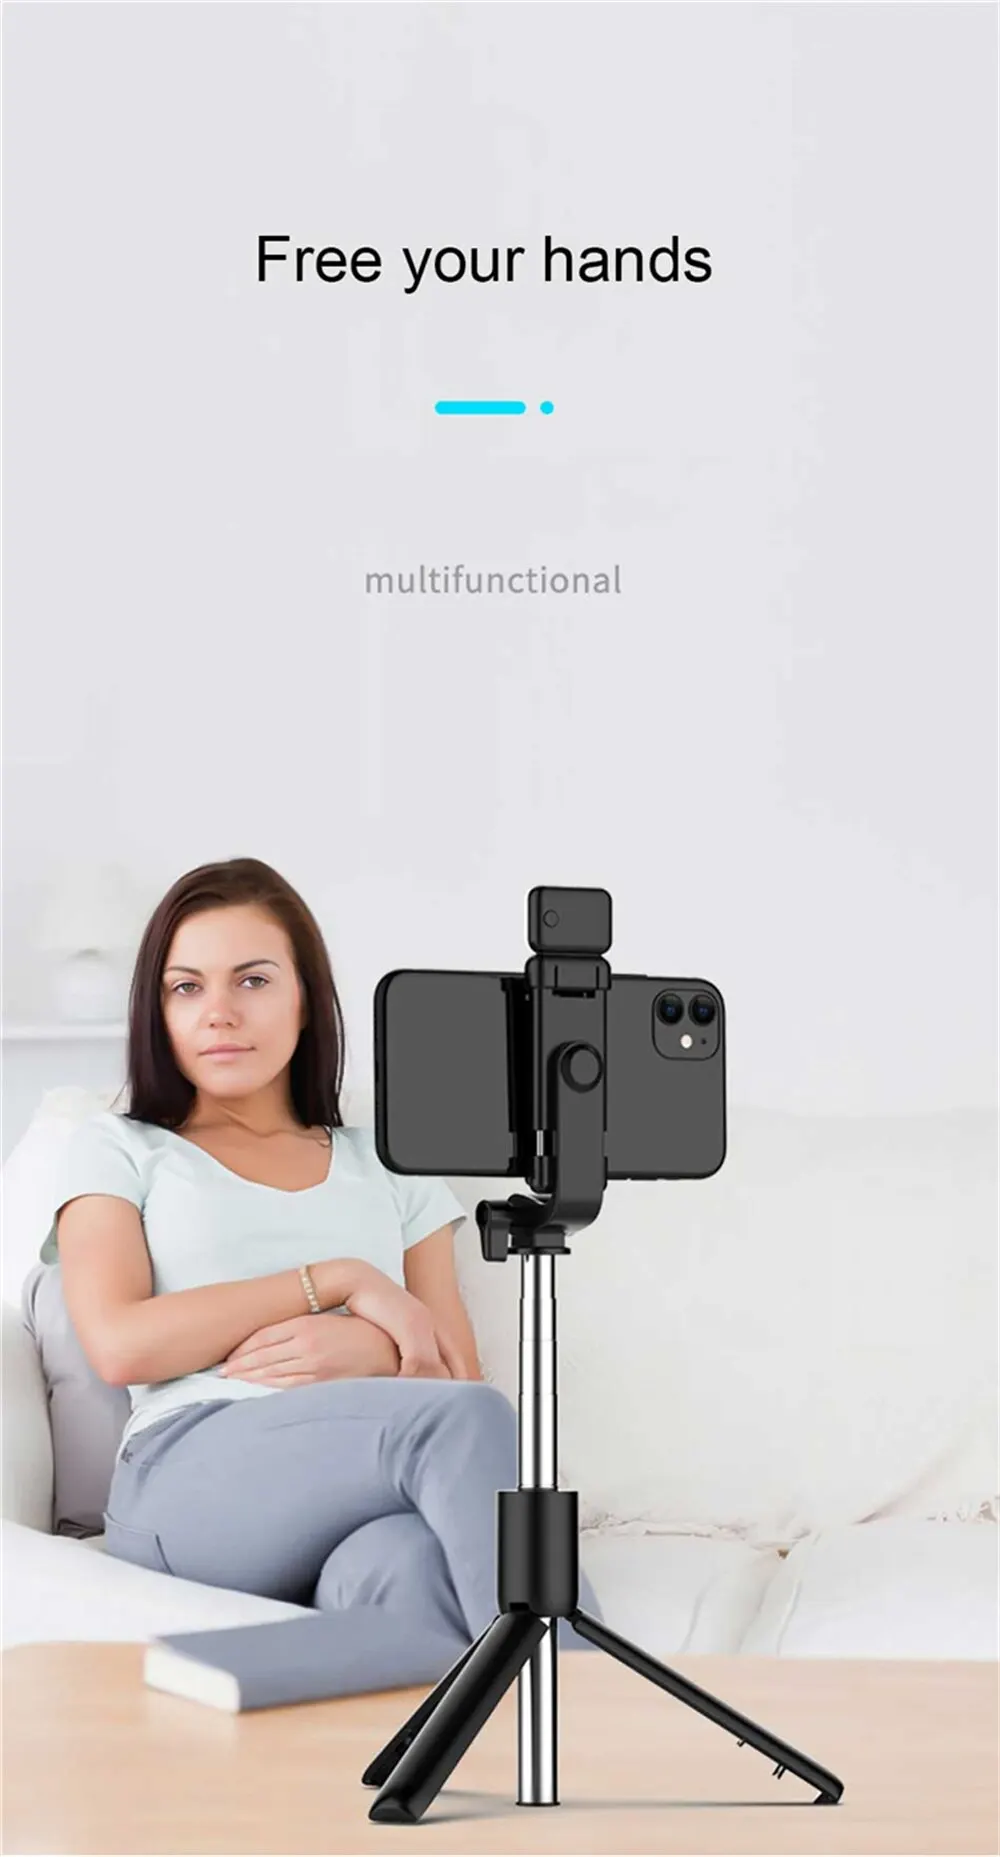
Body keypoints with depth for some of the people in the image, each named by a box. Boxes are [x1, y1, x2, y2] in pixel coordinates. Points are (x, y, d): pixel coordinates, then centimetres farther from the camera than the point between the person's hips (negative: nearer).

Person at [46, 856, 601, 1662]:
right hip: (191, 1484, -2)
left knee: (397, 1569, -39)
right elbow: (121, 1344, 0)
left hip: (362, 1489, 2)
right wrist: (340, 1279, -1)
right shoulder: (118, 1149, 19)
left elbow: (459, 1370, 16)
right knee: (463, 1418, -33)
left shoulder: (386, 1165, 26)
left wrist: (367, 1350, -8)